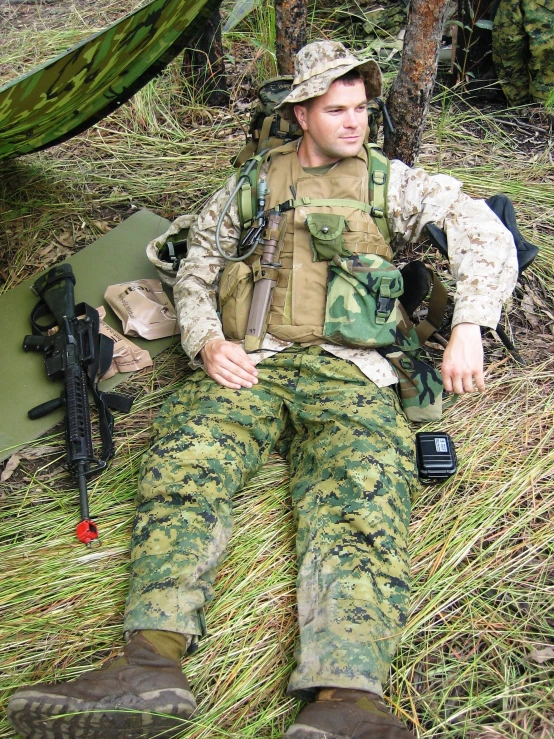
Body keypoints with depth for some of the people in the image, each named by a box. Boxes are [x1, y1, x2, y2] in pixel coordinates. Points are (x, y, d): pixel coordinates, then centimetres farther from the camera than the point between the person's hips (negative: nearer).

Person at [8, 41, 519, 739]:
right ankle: (153, 662, -42)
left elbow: (482, 230, 9)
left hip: (345, 368, -1)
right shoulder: (250, 184, 22)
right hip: (248, 365, 2)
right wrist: (207, 342, 1)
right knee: (186, 457, -28)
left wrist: (467, 329, -6)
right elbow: (196, 267, 22)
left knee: (358, 493, -31)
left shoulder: (388, 180, 17)